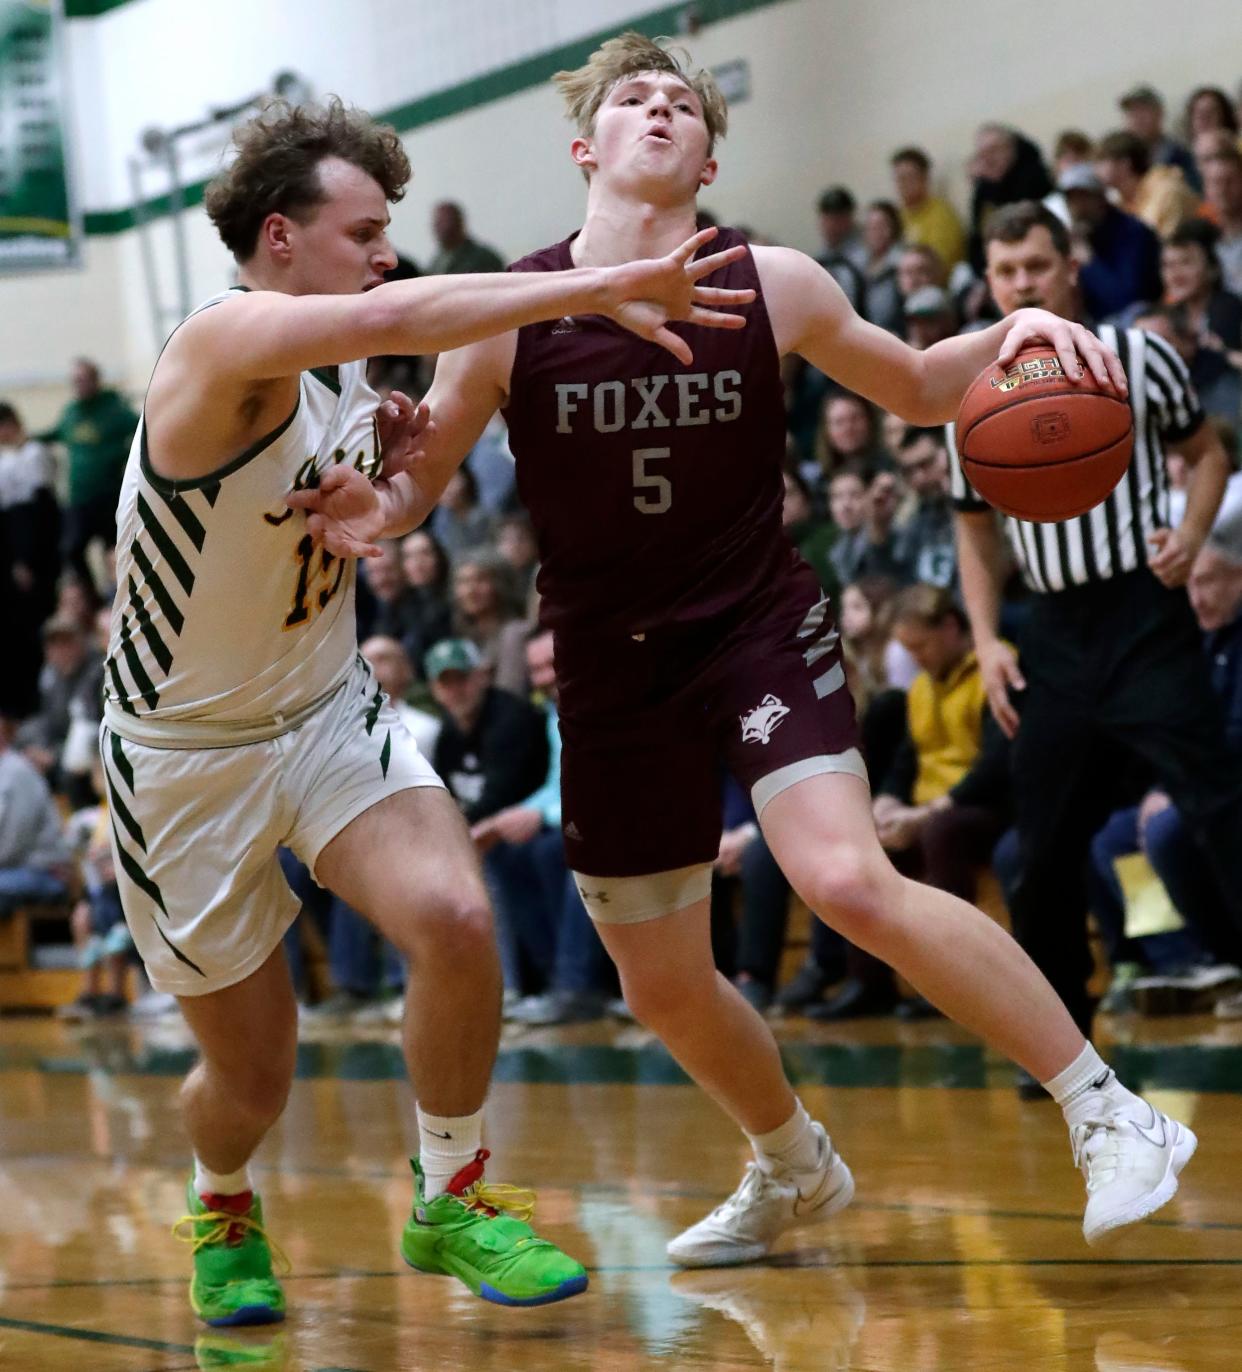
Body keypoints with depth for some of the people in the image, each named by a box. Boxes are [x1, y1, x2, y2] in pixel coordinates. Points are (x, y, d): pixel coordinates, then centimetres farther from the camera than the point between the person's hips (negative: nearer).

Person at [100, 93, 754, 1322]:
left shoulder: (342, 373, 1)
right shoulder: (225, 344, -24)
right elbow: (396, 317, -44)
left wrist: (387, 474, -2)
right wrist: (600, 288, -46)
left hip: (328, 711, 6)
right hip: (187, 752, -5)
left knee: (454, 917, -24)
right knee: (252, 1073, 6)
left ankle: (448, 1201, -1)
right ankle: (221, 1211, 43)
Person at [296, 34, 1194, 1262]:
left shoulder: (770, 289, -6)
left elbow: (915, 389, 9)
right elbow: (419, 479, 1)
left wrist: (1015, 333, -11)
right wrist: (371, 510, -23)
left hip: (761, 628, -2)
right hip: (612, 666, 2)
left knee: (848, 882, -27)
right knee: (662, 988, 12)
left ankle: (1108, 1114, -16)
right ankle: (792, 1169, 42)